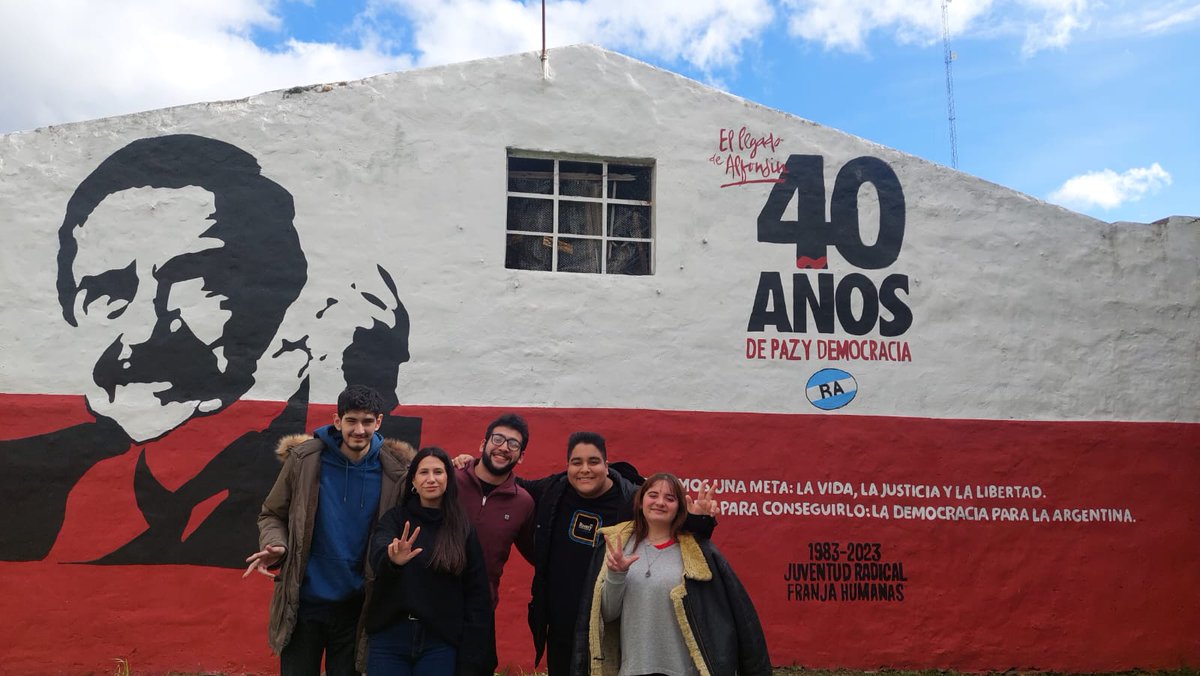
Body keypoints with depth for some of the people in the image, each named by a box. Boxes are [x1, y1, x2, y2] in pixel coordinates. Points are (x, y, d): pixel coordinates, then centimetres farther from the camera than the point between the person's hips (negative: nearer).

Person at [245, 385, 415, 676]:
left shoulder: (394, 471, -8)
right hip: (302, 604, 0)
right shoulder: (304, 459, -8)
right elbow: (272, 515, 2)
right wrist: (274, 546, -16)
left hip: (355, 607, 0)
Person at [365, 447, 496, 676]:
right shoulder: (394, 518, 3)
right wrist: (393, 559, -41)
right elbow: (378, 553, -18)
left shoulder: (463, 529, 2)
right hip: (390, 638, 0)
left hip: (441, 643, 0)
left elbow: (477, 594, 0)